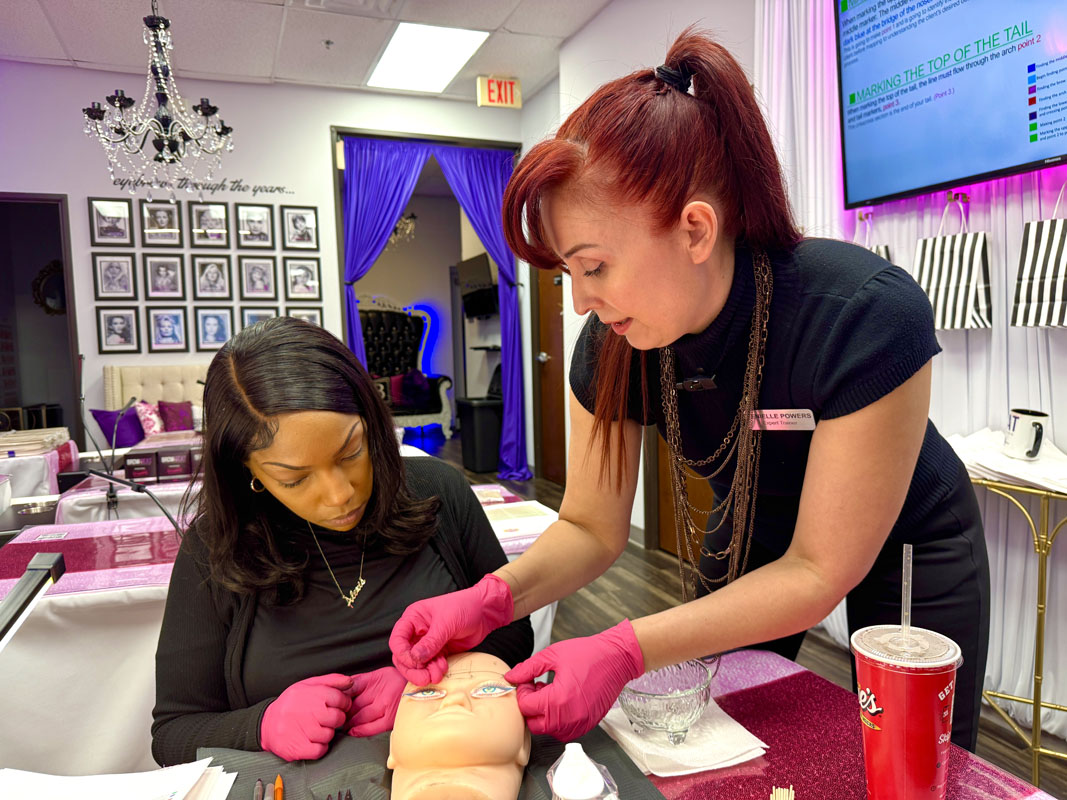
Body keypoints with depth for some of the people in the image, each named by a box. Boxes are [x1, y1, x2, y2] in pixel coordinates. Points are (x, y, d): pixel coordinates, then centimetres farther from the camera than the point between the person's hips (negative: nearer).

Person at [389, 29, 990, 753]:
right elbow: (592, 528, -13)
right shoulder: (611, 346, -23)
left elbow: (820, 572, -30)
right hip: (752, 534, 4)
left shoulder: (868, 315, -37)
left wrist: (625, 653, -39)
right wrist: (493, 597, -32)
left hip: (905, 548, -3)